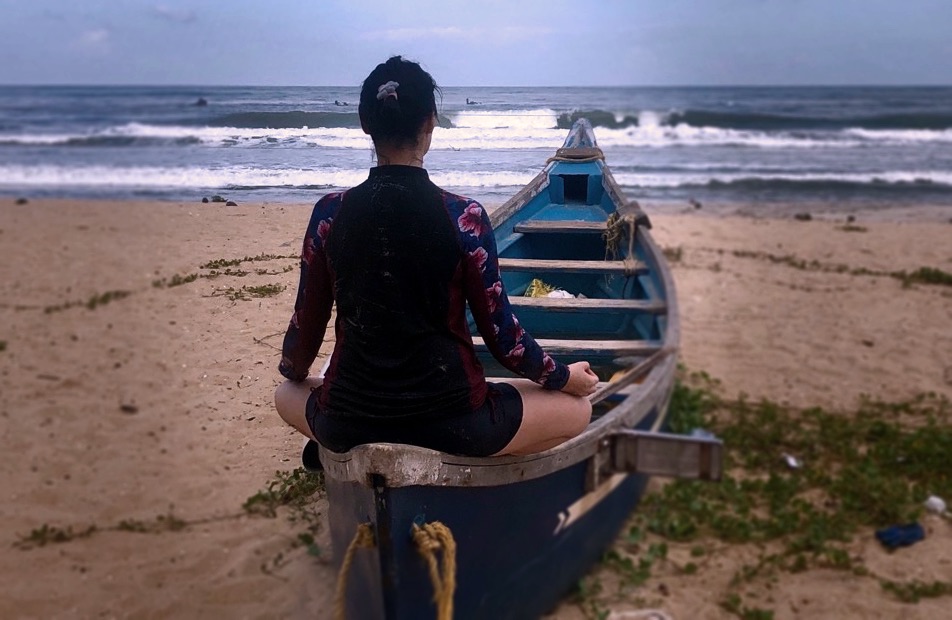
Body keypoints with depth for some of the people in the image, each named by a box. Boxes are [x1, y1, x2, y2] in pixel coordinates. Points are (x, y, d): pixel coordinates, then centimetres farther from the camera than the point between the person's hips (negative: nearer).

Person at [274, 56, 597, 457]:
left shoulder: (330, 214, -5)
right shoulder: (464, 217, -13)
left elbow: (307, 323, 4)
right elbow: (499, 331, -6)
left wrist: (291, 372, 26)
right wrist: (562, 376, 12)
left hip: (347, 424, 3)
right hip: (449, 419, -3)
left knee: (287, 394, 37)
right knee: (577, 408, 18)